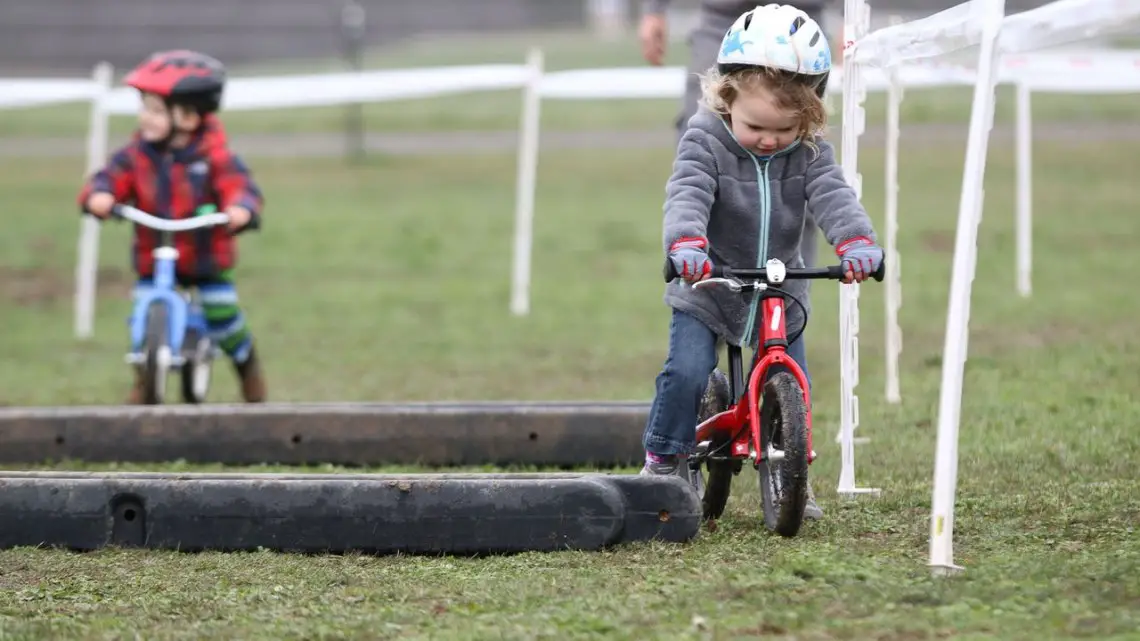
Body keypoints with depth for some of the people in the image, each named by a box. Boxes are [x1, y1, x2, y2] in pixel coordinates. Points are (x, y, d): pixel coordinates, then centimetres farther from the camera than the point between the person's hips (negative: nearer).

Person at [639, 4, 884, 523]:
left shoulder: (808, 151, -5)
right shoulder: (706, 140, -15)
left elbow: (832, 196, -20)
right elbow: (687, 194, -29)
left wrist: (857, 242, -42)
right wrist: (686, 244, -51)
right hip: (705, 289, -3)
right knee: (686, 372, -19)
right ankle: (664, 461, 1)